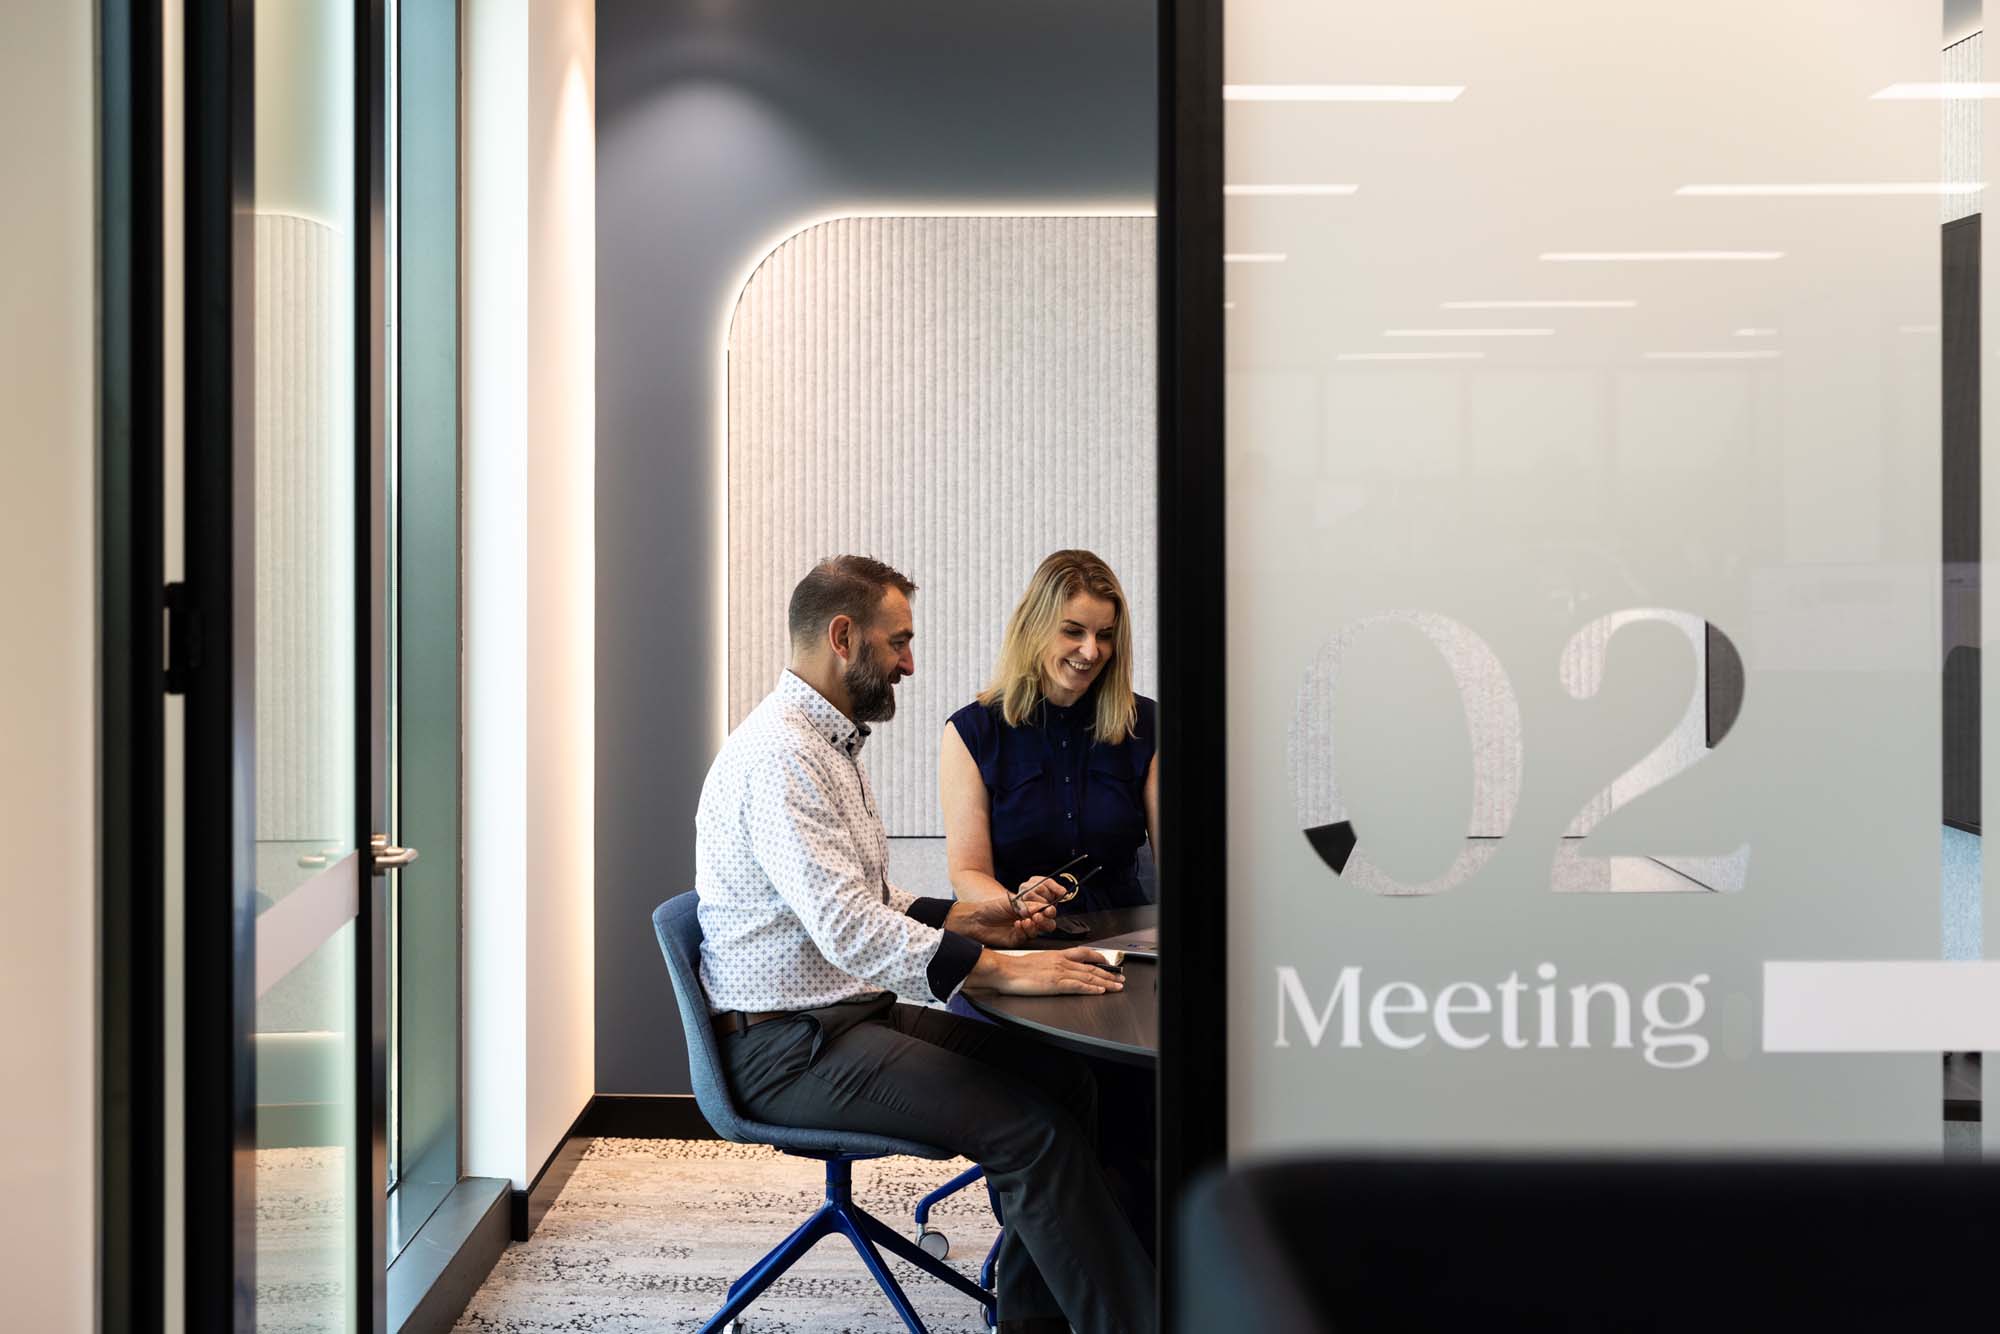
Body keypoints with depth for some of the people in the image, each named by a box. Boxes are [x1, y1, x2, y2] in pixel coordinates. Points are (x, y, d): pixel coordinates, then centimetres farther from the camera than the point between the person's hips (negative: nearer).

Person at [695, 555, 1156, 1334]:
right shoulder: (777, 754, -18)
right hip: (789, 1045, -10)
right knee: (1030, 1129, -20)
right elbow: (848, 931, -27)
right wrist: (1003, 970, -27)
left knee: (1060, 1078, -3)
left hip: (859, 1009, 10)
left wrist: (971, 920, 7)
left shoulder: (832, 746, 16)